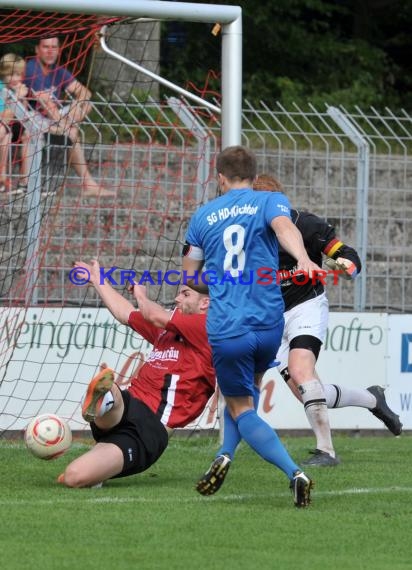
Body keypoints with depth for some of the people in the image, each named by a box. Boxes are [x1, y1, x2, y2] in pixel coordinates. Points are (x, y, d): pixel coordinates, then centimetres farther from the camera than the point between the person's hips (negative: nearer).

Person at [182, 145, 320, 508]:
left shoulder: (203, 215, 11)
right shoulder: (270, 201, 5)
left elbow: (189, 275, 17)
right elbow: (284, 226, -19)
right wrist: (303, 259, -39)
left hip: (226, 329, -1)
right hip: (270, 324, 1)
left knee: (241, 408, 8)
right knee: (247, 390, 29)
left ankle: (293, 472, -13)